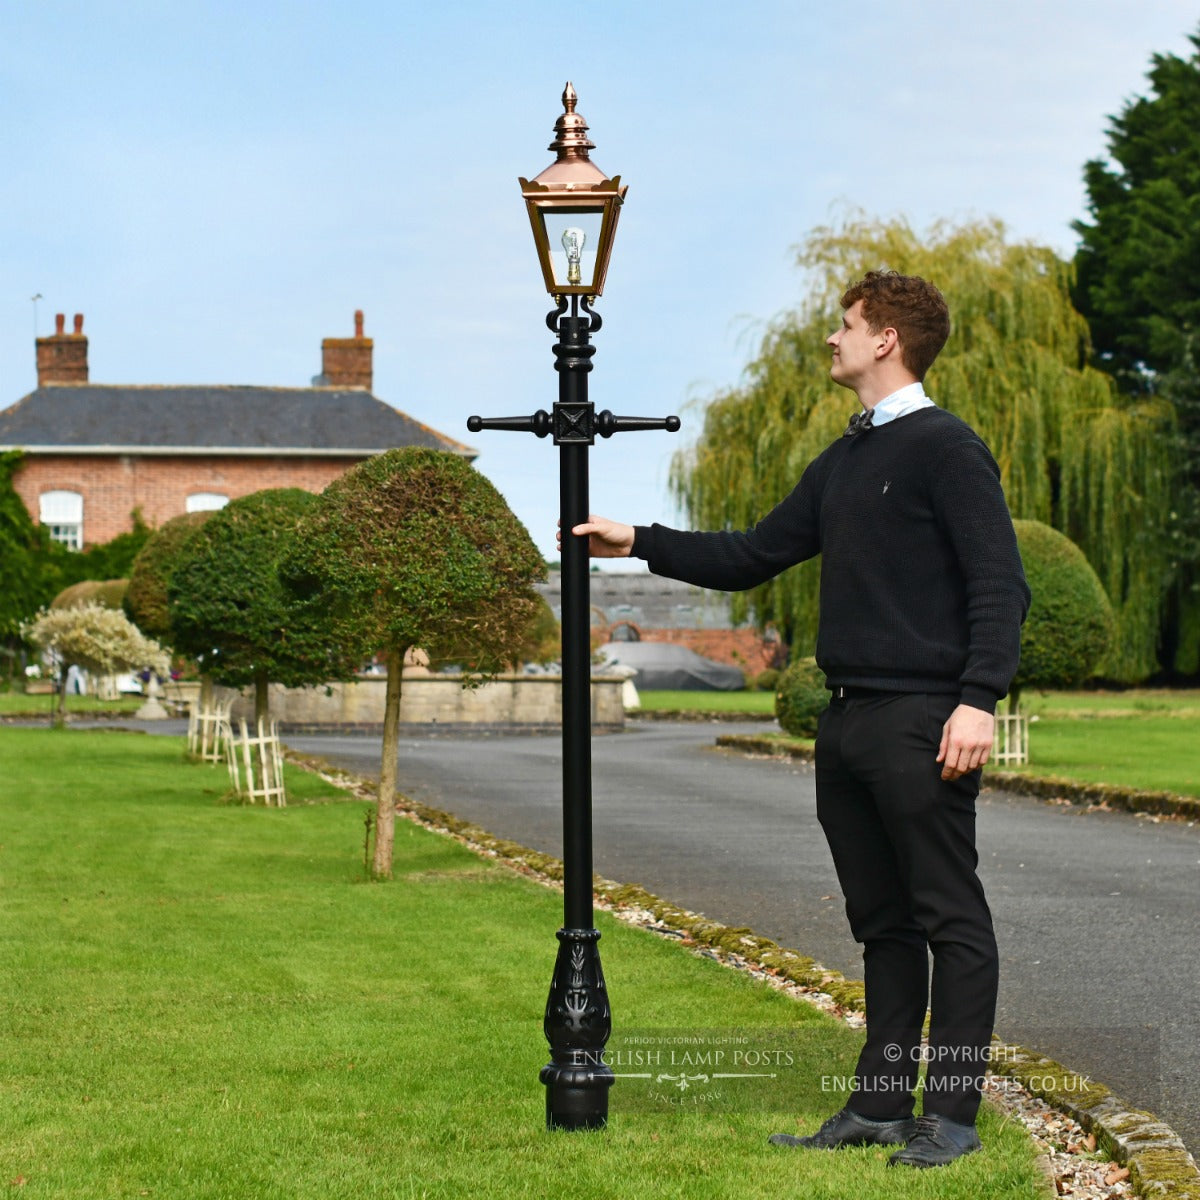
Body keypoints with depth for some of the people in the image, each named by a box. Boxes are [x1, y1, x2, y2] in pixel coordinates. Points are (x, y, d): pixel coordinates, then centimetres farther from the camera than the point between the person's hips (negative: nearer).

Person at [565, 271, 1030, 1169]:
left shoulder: (947, 449, -7)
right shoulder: (840, 465, 19)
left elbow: (1000, 584, -13)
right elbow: (752, 557, 25)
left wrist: (979, 698, -23)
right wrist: (641, 544, 21)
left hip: (922, 723, -9)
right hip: (848, 724, 9)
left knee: (951, 919, -3)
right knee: (881, 921, 12)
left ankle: (952, 1114, -1)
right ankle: (881, 1104, 17)